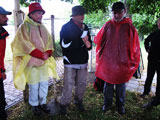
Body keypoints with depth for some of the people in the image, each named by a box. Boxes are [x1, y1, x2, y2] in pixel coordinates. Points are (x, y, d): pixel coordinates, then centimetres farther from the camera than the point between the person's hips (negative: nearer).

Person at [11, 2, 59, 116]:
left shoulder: (43, 27, 14)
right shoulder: (25, 27, -6)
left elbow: (49, 42, 13)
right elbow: (26, 45, -14)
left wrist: (47, 53, -6)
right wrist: (41, 55, -15)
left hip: (44, 61, 6)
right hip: (31, 62, -6)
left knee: (44, 84, 12)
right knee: (34, 86, 3)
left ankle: (43, 102, 30)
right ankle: (34, 105, 24)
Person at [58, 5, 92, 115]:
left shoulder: (85, 27, 10)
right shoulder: (66, 27, -6)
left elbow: (89, 42, 14)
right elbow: (64, 44, -15)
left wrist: (88, 44, -12)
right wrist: (81, 41, -16)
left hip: (83, 61, 5)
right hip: (70, 62, -5)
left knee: (82, 84, 14)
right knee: (68, 85, 0)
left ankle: (79, 102, 34)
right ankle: (64, 104, 20)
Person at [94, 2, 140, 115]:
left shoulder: (129, 26, -4)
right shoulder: (108, 25, 0)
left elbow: (135, 46, -1)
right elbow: (98, 40, 6)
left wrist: (132, 61, 0)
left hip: (123, 63, -1)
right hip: (108, 61, 1)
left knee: (121, 85, 13)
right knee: (108, 84, 13)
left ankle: (120, 104, 34)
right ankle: (107, 103, 33)